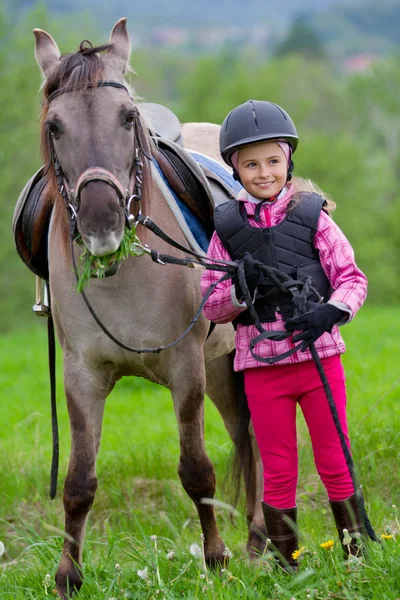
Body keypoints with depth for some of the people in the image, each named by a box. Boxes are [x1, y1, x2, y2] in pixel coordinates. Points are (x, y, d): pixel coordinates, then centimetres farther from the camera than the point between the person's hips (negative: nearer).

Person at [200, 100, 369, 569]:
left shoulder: (312, 216, 0)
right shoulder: (228, 229, 3)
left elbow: (352, 278, 0)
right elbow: (210, 307, 5)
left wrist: (330, 311, -20)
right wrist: (240, 290, -16)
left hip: (319, 356, -1)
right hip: (261, 364, 1)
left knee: (336, 465, 5)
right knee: (278, 475, 7)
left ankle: (359, 558, 15)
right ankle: (286, 567, 15)